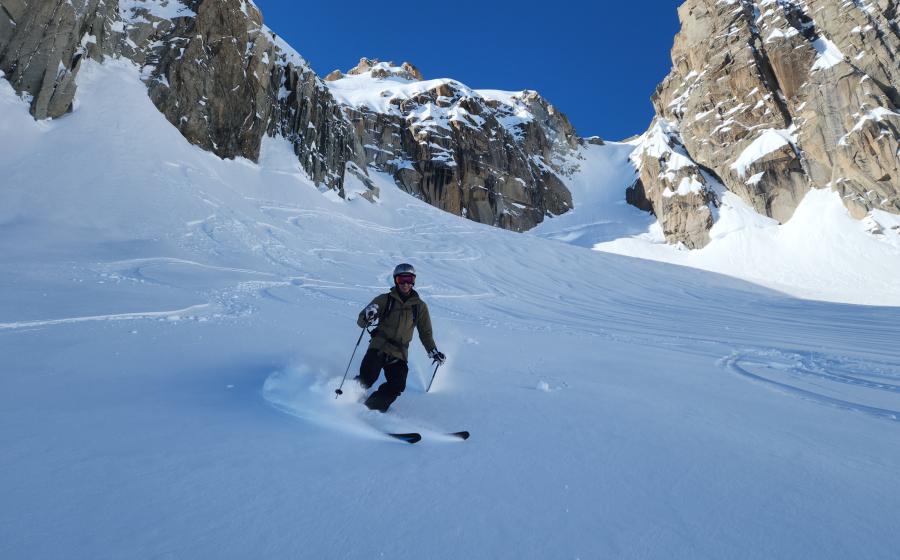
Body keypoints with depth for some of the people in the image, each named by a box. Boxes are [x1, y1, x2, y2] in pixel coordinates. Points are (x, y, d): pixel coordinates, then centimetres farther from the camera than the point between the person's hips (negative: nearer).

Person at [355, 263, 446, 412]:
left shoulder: (420, 306, 9)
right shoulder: (385, 299, 3)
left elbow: (425, 332, 19)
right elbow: (361, 322, 2)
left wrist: (433, 351, 8)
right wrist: (368, 317, -20)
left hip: (399, 353, 2)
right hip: (378, 346, -2)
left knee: (397, 386, -16)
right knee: (367, 377, -19)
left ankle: (370, 409, -1)